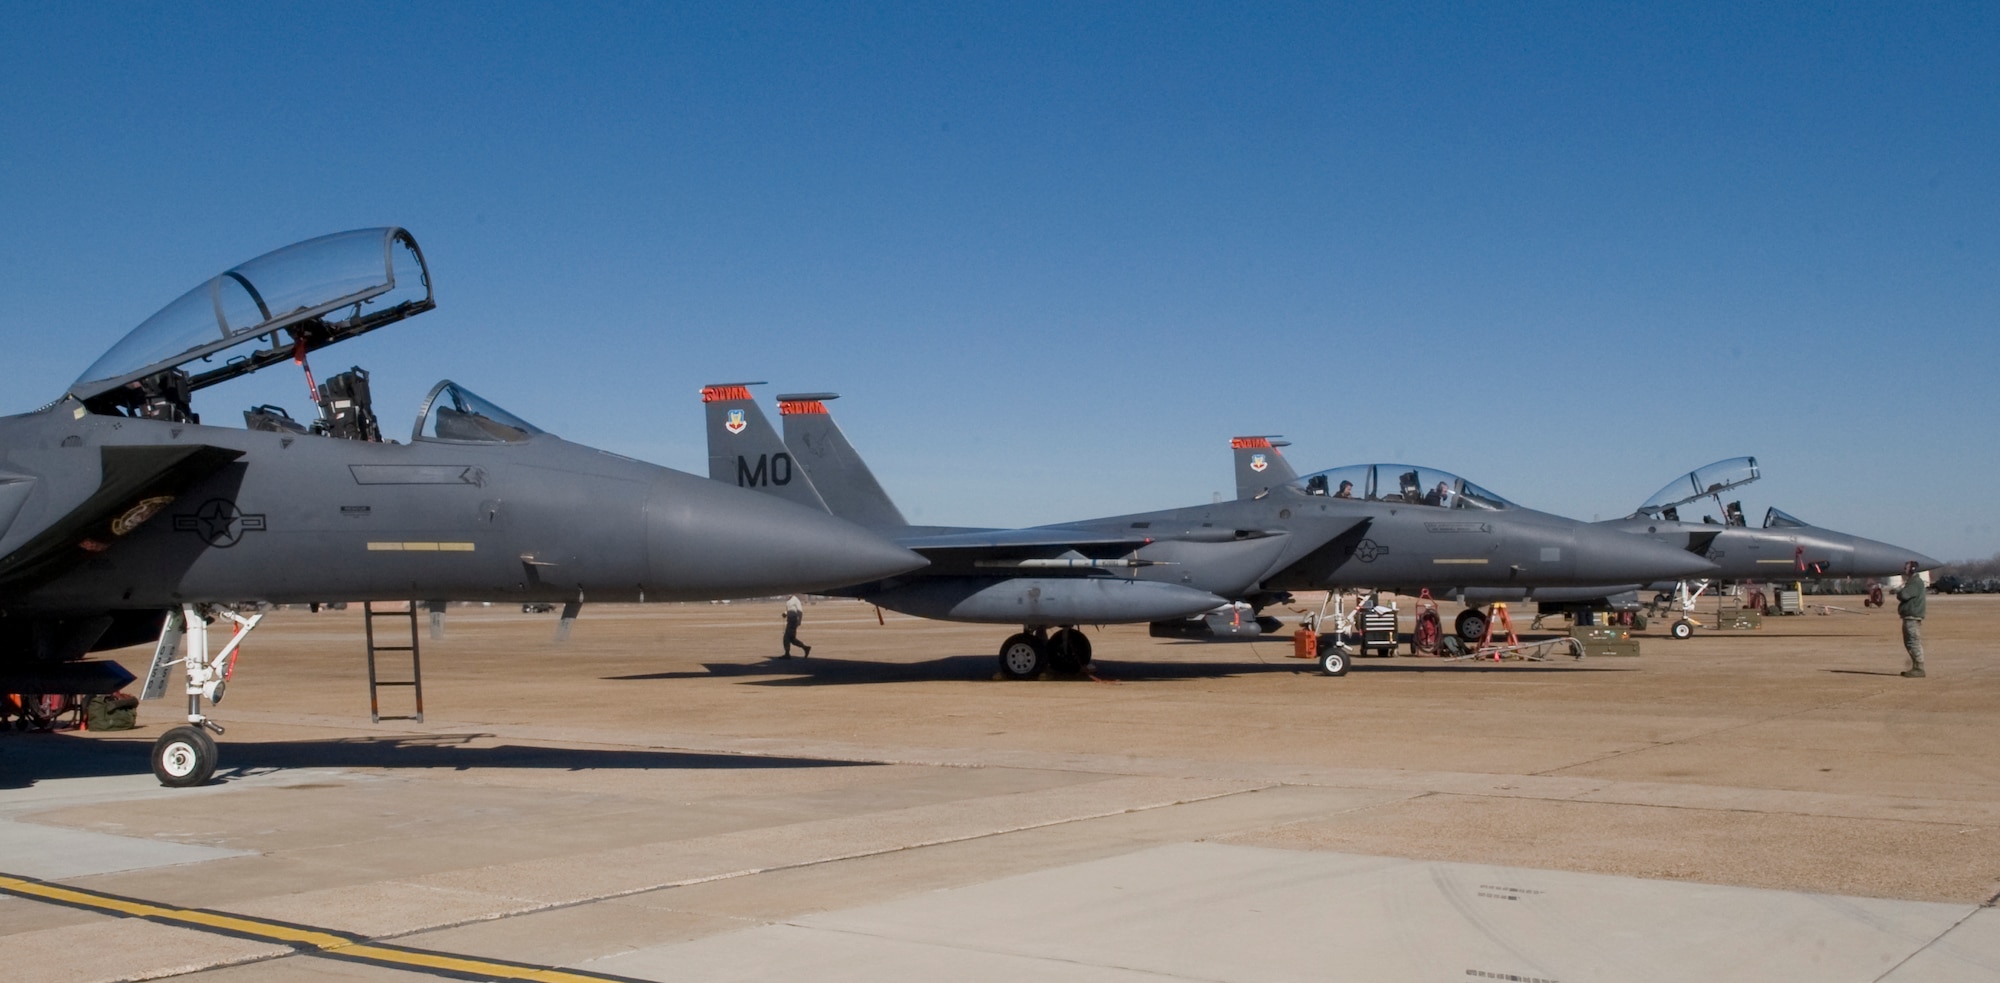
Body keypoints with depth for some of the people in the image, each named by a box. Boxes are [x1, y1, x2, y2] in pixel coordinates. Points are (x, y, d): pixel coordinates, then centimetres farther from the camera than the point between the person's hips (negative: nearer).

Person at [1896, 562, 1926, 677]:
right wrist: (1900, 592, 3)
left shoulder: (1916, 582, -13)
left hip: (1913, 618, -11)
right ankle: (1915, 668, 20)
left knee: (1914, 642, -11)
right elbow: (1903, 595, 23)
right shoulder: (1911, 581, 20)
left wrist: (1898, 591, -2)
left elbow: (1903, 595, -23)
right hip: (1908, 617, 11)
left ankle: (1919, 669, -11)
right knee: (1909, 643, 15)